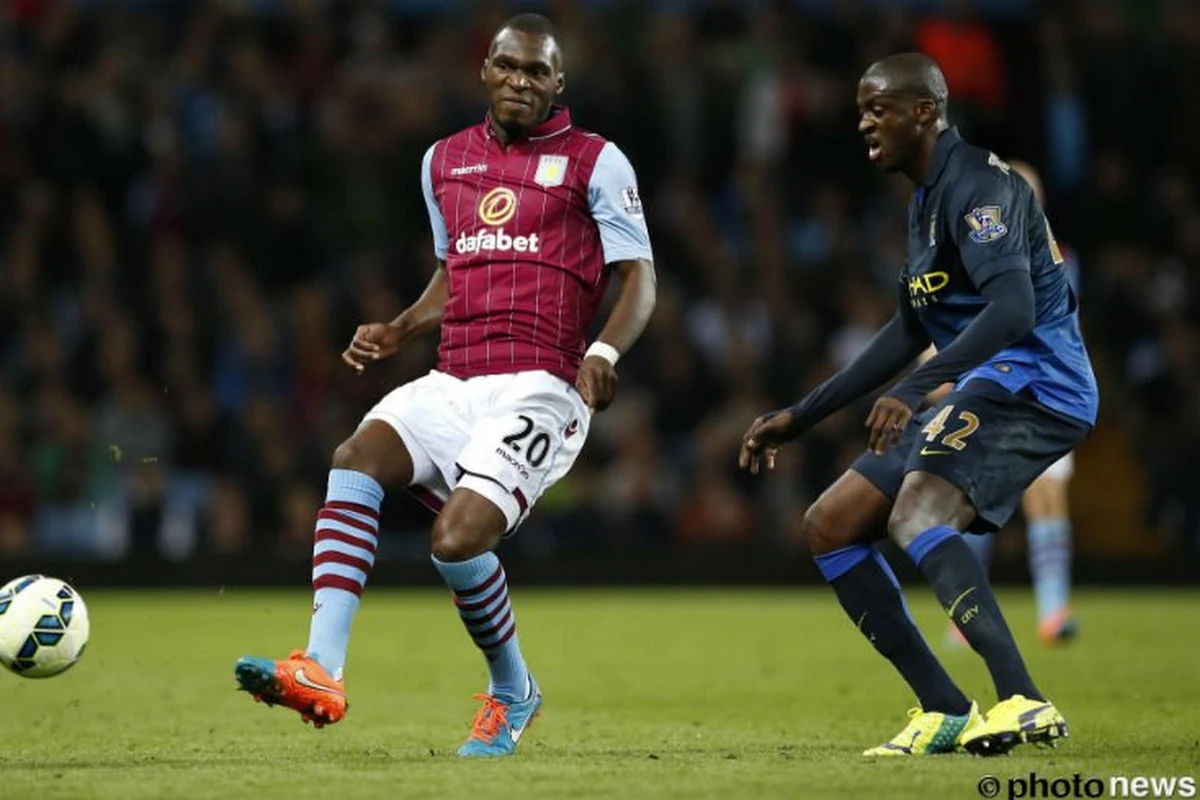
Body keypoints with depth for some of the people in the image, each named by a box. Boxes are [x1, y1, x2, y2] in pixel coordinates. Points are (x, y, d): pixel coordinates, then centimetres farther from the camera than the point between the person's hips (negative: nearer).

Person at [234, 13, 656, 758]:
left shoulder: (594, 161, 3)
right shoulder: (446, 160, 19)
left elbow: (639, 278, -1)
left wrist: (604, 351, -20)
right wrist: (397, 332, 12)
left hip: (536, 389, -5)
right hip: (453, 382, 5)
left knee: (457, 539, -23)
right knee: (358, 454, -25)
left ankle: (512, 693, 8)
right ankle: (322, 669, -34)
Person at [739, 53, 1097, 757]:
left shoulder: (977, 184, -12)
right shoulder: (927, 199, 20)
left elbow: (1013, 309, -27)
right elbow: (913, 331, 30)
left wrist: (913, 392, -36)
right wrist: (799, 418, 31)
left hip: (1036, 379, -11)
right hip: (983, 392, 11)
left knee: (916, 512, -33)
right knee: (830, 523, 9)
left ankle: (1023, 702, -44)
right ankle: (946, 712, 4)